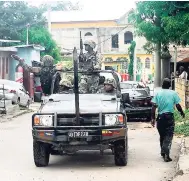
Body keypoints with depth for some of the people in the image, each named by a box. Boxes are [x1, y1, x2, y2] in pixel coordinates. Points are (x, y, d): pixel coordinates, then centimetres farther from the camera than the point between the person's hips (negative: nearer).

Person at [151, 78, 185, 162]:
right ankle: (166, 154, -14)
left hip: (160, 117, 2)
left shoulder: (158, 93, 2)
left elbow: (154, 106, -4)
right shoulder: (173, 93, -2)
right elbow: (178, 105, -1)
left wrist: (153, 118, -1)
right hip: (170, 116, -2)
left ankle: (163, 152, 27)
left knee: (162, 135, 17)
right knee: (168, 136, -3)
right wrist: (182, 113, 17)